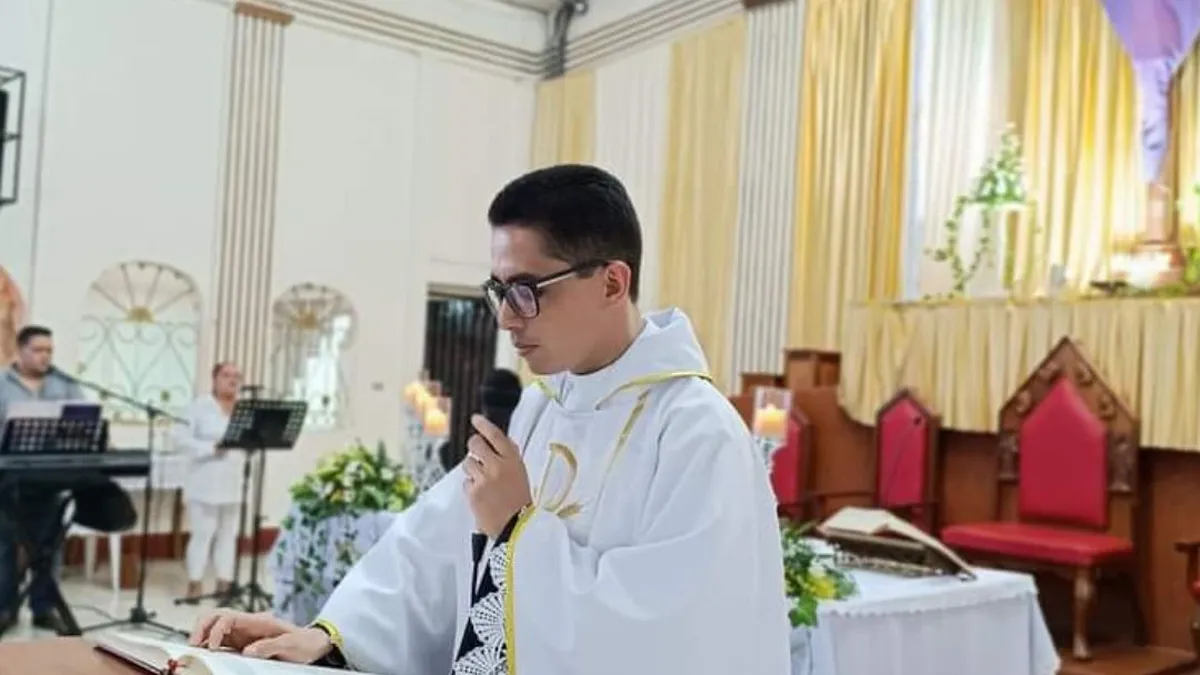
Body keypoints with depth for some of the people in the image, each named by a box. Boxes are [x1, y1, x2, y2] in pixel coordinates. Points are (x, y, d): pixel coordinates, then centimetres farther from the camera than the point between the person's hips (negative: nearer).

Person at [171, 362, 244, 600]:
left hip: (232, 482, 5)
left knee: (228, 534, 10)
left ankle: (224, 584, 17)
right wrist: (210, 448, -20)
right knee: (202, 534, -2)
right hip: (205, 483, -5)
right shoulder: (200, 406, -5)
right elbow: (179, 436, -13)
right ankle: (195, 585, 8)